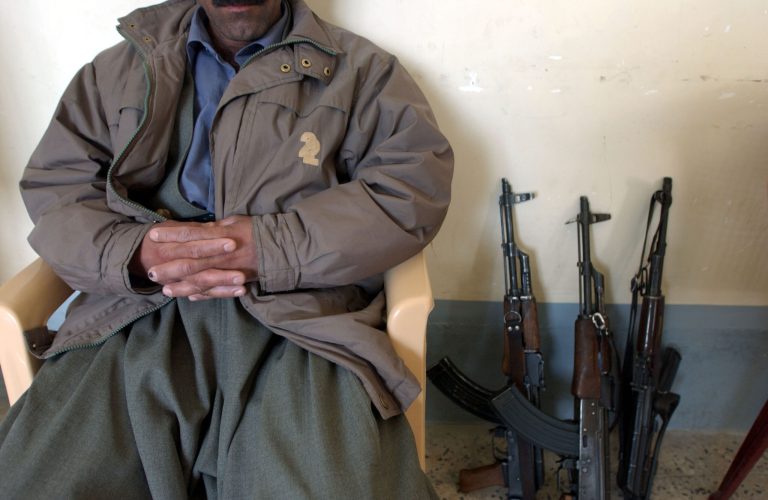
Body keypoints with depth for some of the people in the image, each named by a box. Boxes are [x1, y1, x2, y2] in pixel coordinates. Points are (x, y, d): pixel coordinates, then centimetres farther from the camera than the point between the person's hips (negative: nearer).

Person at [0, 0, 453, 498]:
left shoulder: (359, 69, 10)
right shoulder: (121, 68, 19)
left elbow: (419, 182, -2)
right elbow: (51, 185, 14)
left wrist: (268, 248, -13)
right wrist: (132, 253, -10)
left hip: (299, 311, -2)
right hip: (140, 319, 3)